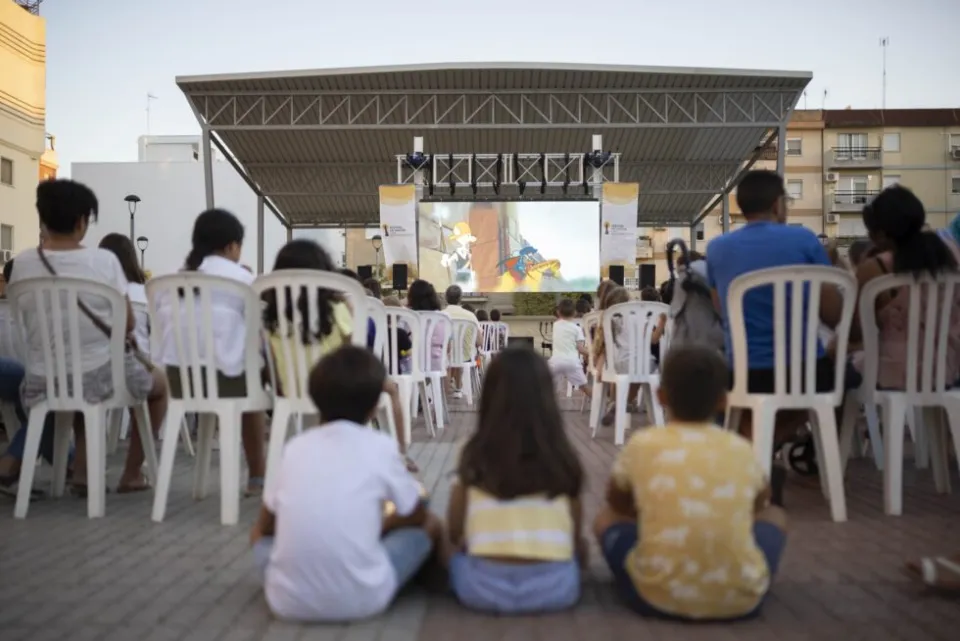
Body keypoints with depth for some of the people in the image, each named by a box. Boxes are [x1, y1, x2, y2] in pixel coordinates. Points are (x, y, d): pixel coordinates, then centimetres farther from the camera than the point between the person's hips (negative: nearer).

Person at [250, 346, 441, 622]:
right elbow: (416, 516, 13)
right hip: (361, 598, -3)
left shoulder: (295, 447, 7)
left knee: (259, 534, 32)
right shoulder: (381, 446, -1)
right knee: (429, 526, 17)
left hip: (288, 600, 4)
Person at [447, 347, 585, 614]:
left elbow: (454, 532, 8)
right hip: (553, 587, 1)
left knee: (456, 550, 29)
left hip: (483, 587, -1)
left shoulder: (475, 455, 0)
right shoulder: (563, 458, 2)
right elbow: (576, 538, 11)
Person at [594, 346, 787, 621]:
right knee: (774, 514, 27)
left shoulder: (642, 444, 1)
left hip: (658, 596, -2)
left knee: (607, 518, 23)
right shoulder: (741, 448, 6)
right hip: (741, 596, 2)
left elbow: (617, 502, 20)